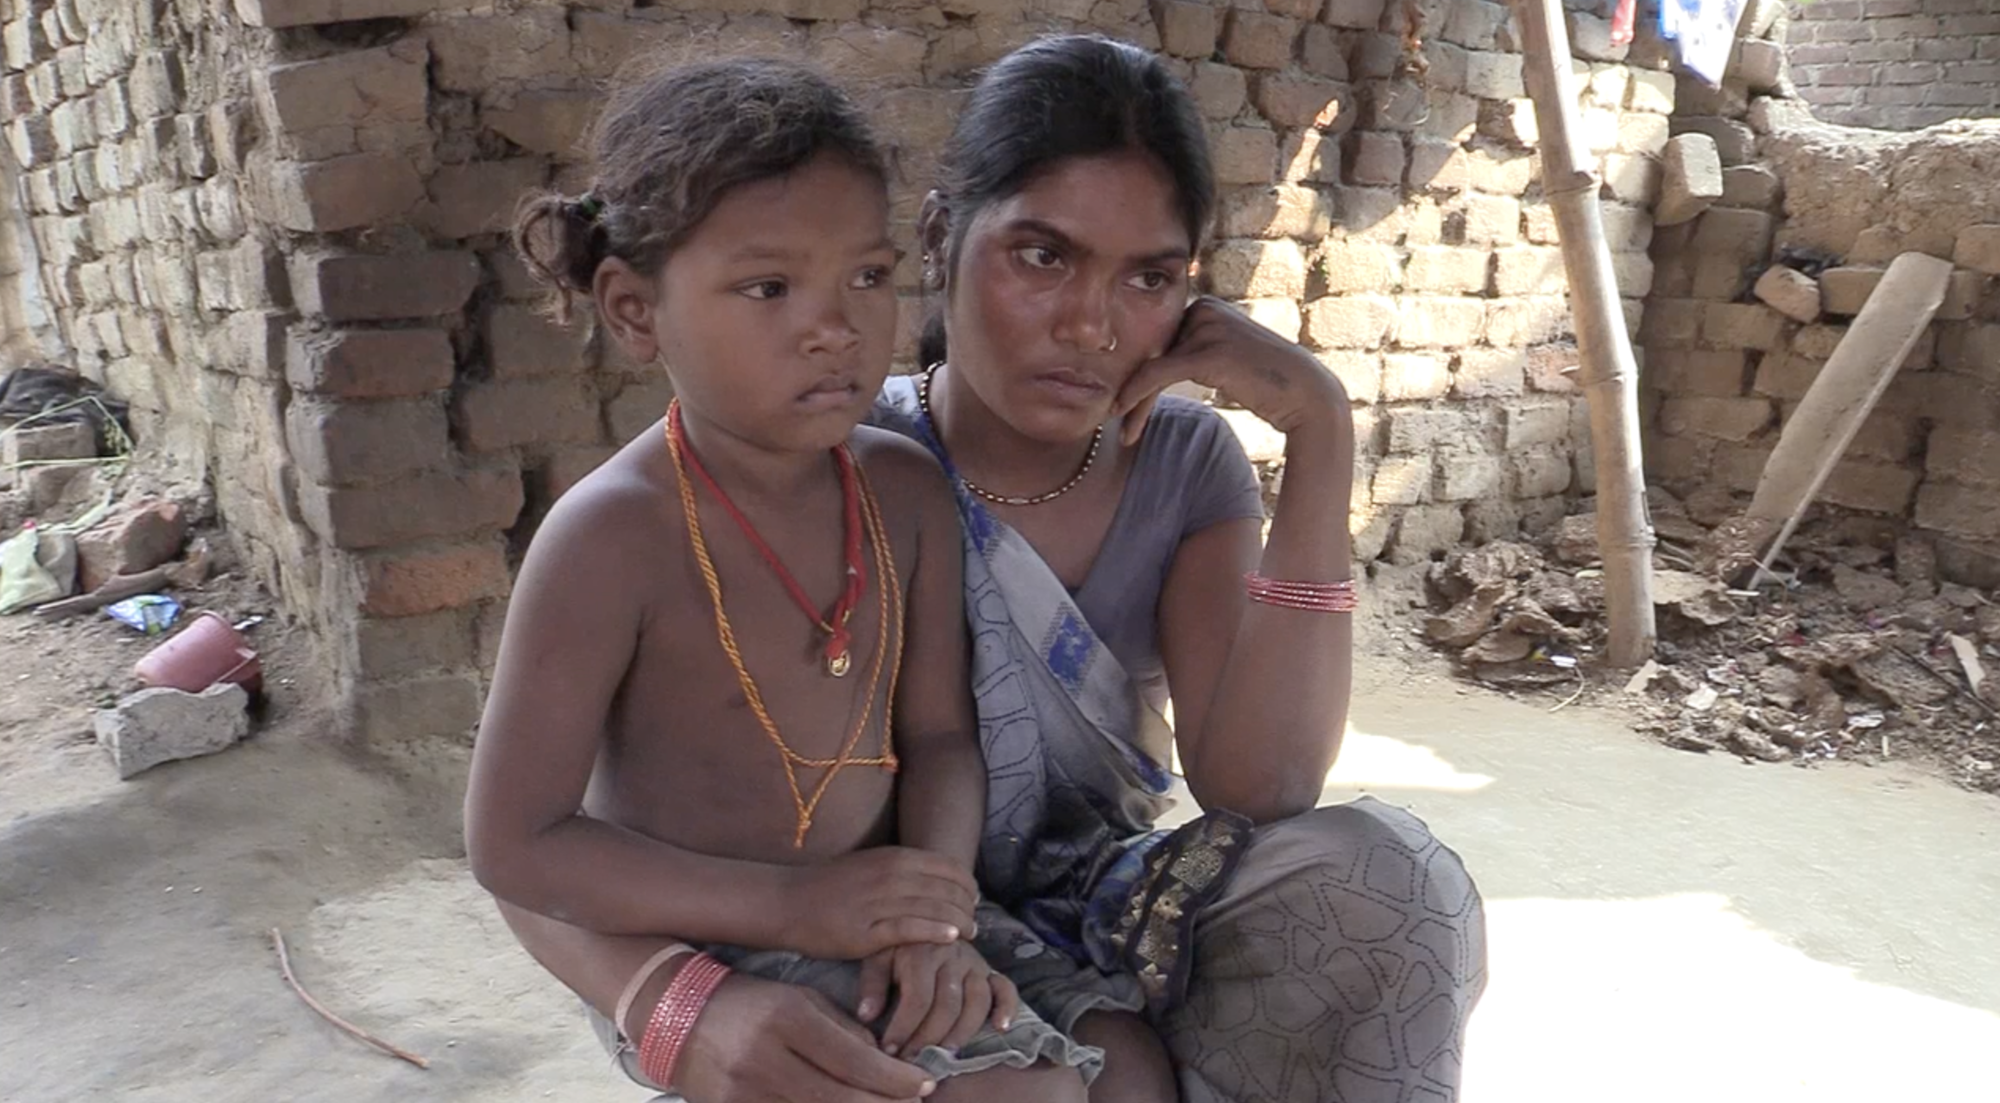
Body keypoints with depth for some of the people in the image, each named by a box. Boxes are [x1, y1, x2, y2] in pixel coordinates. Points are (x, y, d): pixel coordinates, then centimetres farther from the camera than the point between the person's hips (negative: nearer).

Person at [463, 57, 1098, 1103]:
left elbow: (938, 735, 2)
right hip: (689, 949, -5)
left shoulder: (906, 492, -5)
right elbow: (514, 842, -16)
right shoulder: (612, 535, -20)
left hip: (868, 926, 5)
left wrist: (935, 916, -17)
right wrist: (793, 903, -21)